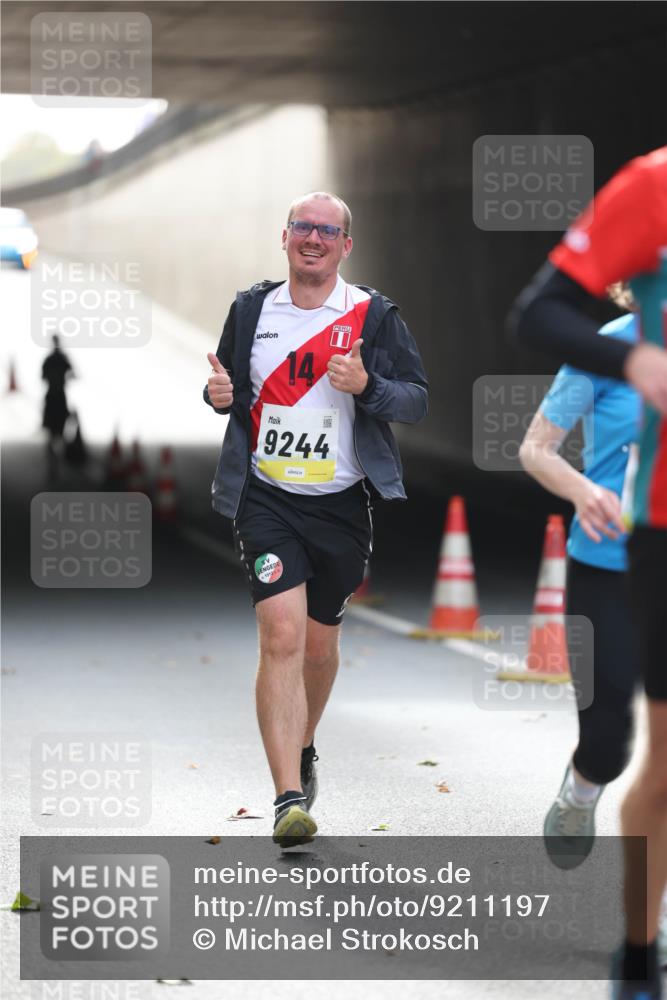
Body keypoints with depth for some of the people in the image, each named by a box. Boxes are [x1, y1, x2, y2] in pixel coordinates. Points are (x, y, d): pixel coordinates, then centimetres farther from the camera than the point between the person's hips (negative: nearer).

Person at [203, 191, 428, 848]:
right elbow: (228, 387, 18)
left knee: (320, 644, 15)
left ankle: (302, 750, 45)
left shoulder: (373, 316, -1)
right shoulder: (251, 308, 5)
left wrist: (366, 386, -20)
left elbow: (418, 400, -1)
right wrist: (218, 395, -6)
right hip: (266, 499, -1)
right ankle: (289, 799, -21)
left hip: (342, 504, 1)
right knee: (282, 635, -16)